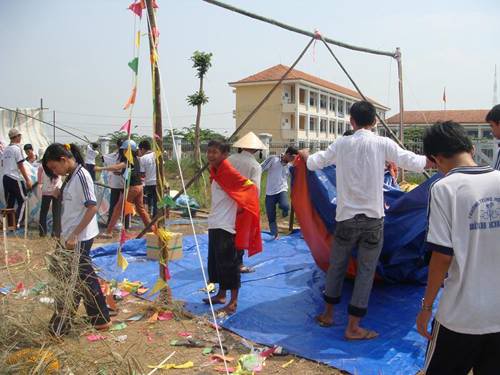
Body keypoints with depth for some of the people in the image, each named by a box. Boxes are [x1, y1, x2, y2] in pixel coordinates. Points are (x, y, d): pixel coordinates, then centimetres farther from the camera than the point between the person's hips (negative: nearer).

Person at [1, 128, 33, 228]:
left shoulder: (6, 149, 13)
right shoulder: (17, 148, -10)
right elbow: (21, 166, -13)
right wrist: (28, 180, -12)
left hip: (6, 178, 8)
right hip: (16, 179, -8)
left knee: (9, 203, 12)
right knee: (22, 201, -1)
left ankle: (9, 224, 14)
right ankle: (17, 223, -8)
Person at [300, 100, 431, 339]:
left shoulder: (341, 144, 1)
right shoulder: (383, 143, -5)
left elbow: (314, 164, 11)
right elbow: (413, 163, -4)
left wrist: (305, 154, 33)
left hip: (346, 217, 2)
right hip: (373, 218, -2)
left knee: (337, 265, 17)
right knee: (366, 271, 7)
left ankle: (328, 315, 31)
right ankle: (353, 328, 11)